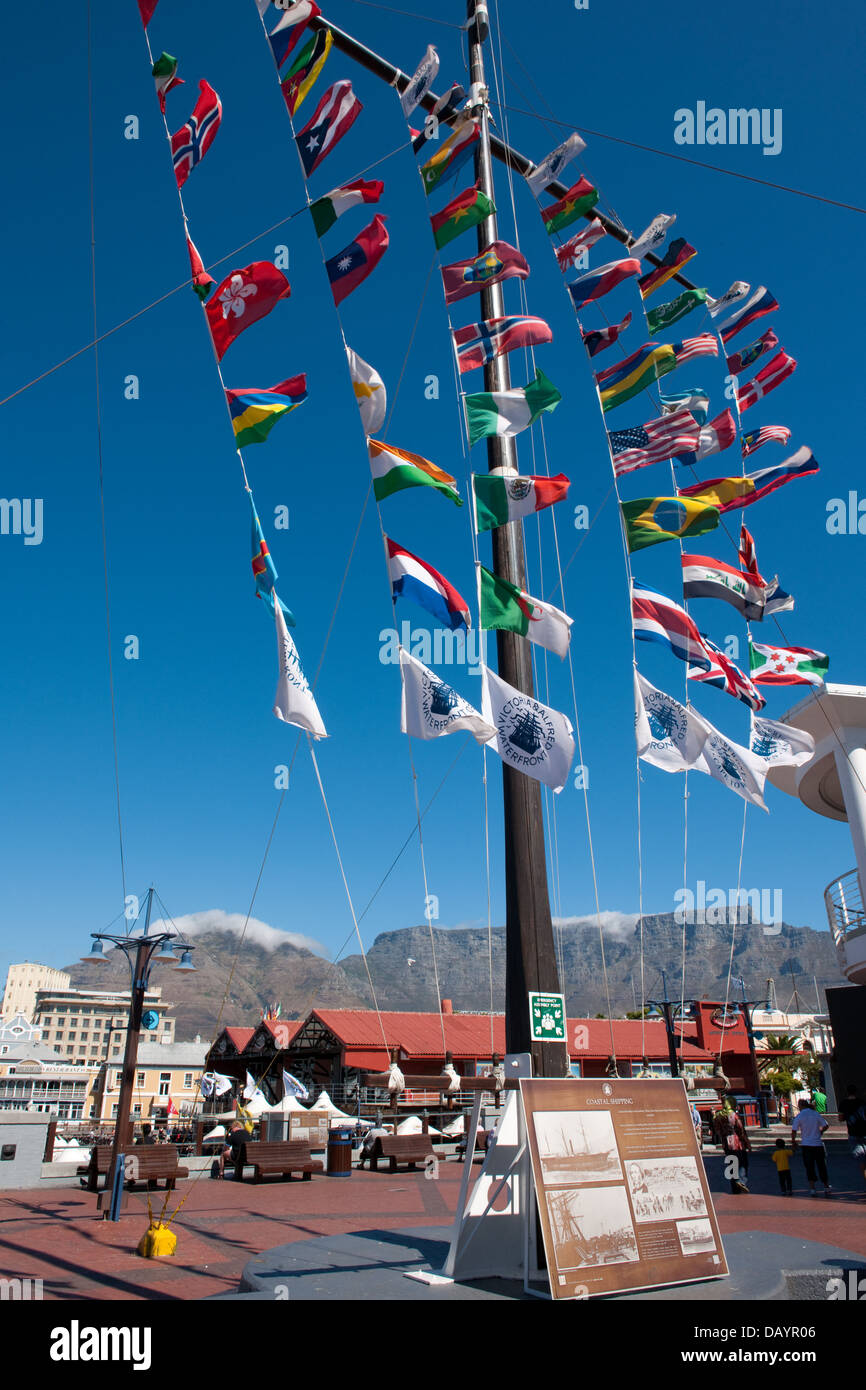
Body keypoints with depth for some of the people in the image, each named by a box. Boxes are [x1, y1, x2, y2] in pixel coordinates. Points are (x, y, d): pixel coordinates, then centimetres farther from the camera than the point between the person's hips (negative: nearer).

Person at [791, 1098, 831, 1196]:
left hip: (806, 1145, -2)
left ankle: (812, 1188, -2)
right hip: (818, 1144, 2)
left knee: (809, 1167, 5)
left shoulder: (799, 1116, -6)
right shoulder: (816, 1114, -1)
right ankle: (826, 1187, 20)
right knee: (821, 1166, 14)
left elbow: (794, 1131, -8)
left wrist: (793, 1142, 6)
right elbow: (826, 1125, 5)